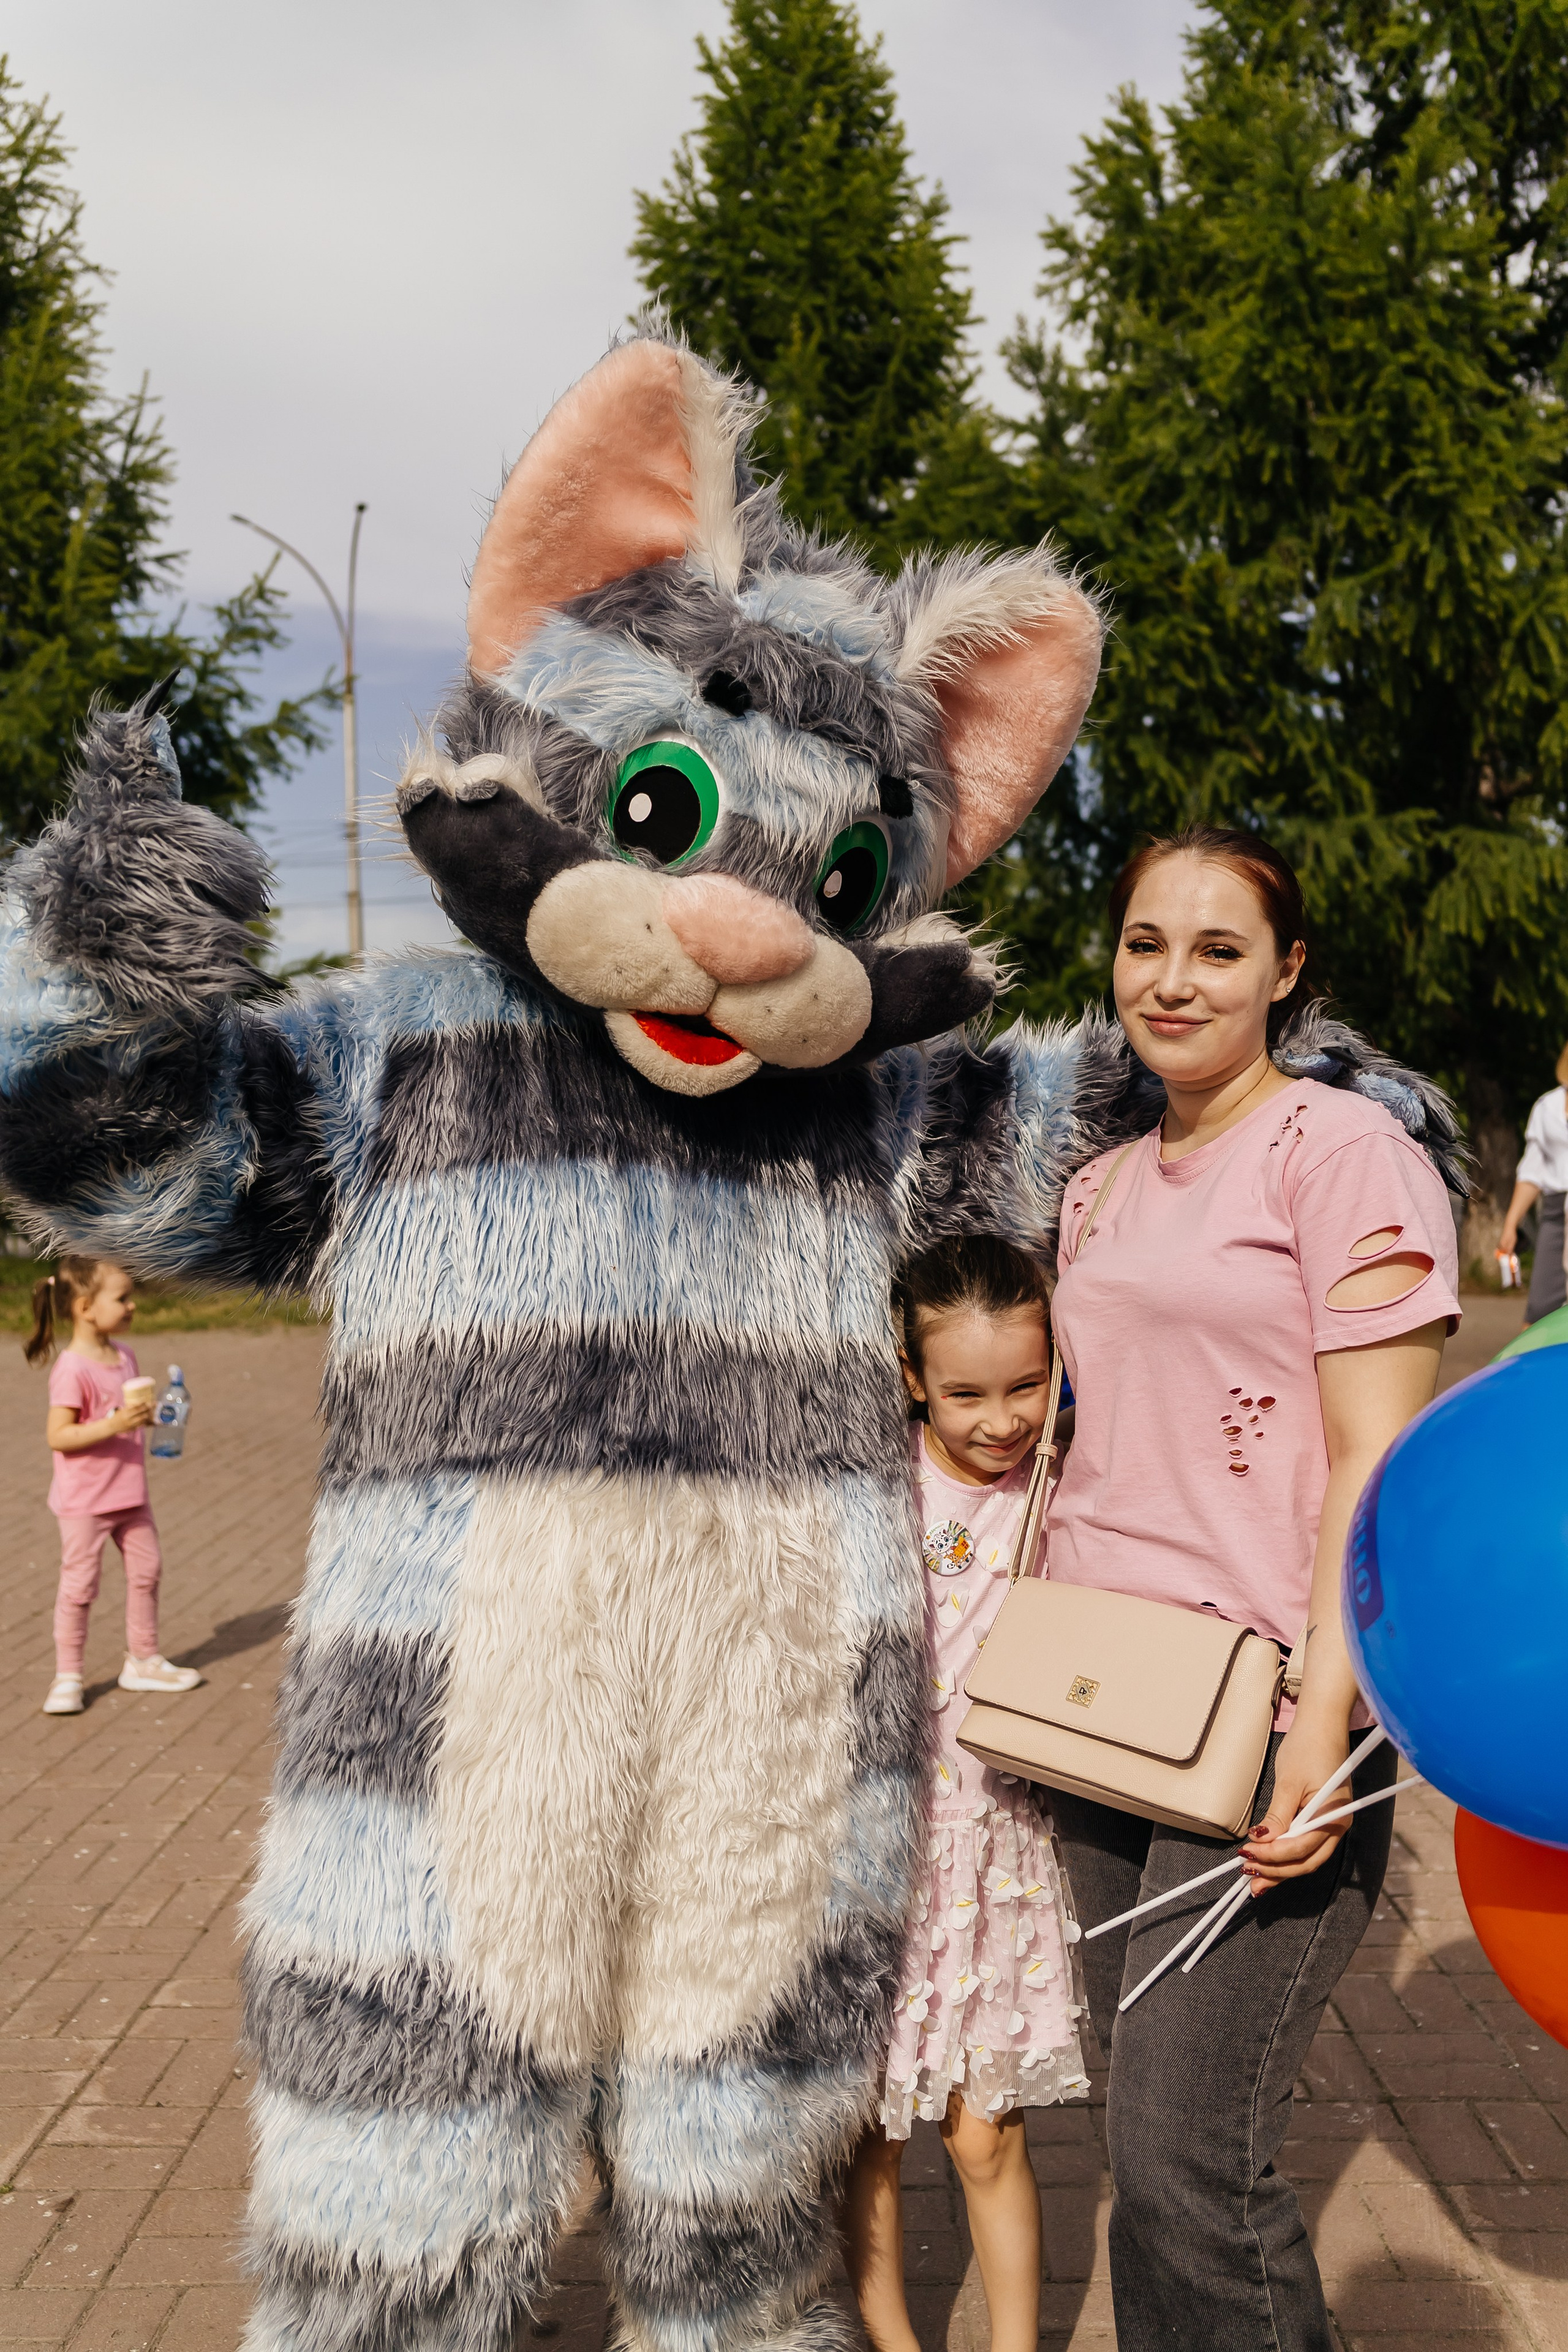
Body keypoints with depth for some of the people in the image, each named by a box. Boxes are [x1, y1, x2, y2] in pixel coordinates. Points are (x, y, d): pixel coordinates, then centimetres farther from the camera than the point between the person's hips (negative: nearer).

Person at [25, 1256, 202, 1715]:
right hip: (85, 1500, -8)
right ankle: (67, 1677, 14)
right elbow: (59, 1436, -24)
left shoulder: (123, 1356, 5)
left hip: (129, 1493, 8)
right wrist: (115, 1425, -32)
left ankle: (143, 1660, 29)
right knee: (80, 1584, 1)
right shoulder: (72, 1370, -21)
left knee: (146, 1569, 14)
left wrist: (151, 1415, 0)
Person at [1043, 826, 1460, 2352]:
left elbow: (1378, 1466, -13)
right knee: (1149, 2128, 12)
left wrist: (1322, 1720, -20)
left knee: (1186, 2158, -9)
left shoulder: (1346, 1153, -7)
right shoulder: (1101, 1189, 15)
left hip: (1261, 1711, -7)